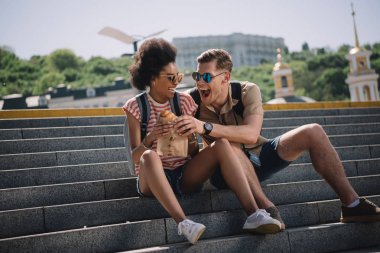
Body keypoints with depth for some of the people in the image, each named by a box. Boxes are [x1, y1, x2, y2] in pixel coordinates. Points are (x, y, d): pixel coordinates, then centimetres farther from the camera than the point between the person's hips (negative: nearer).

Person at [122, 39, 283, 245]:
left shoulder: (184, 100, 8)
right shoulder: (136, 106, 0)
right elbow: (135, 156, -8)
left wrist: (194, 131, -14)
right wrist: (150, 139, -28)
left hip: (185, 176, 3)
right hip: (153, 180, -3)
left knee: (221, 144, -21)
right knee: (149, 156, -36)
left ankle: (253, 214, -33)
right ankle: (182, 222, -49)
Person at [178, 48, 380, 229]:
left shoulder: (247, 91, -16)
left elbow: (251, 134, -33)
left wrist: (206, 126, -43)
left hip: (258, 156, 2)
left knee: (313, 132, -13)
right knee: (229, 146, -37)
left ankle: (352, 205, -8)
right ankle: (267, 208, -36)